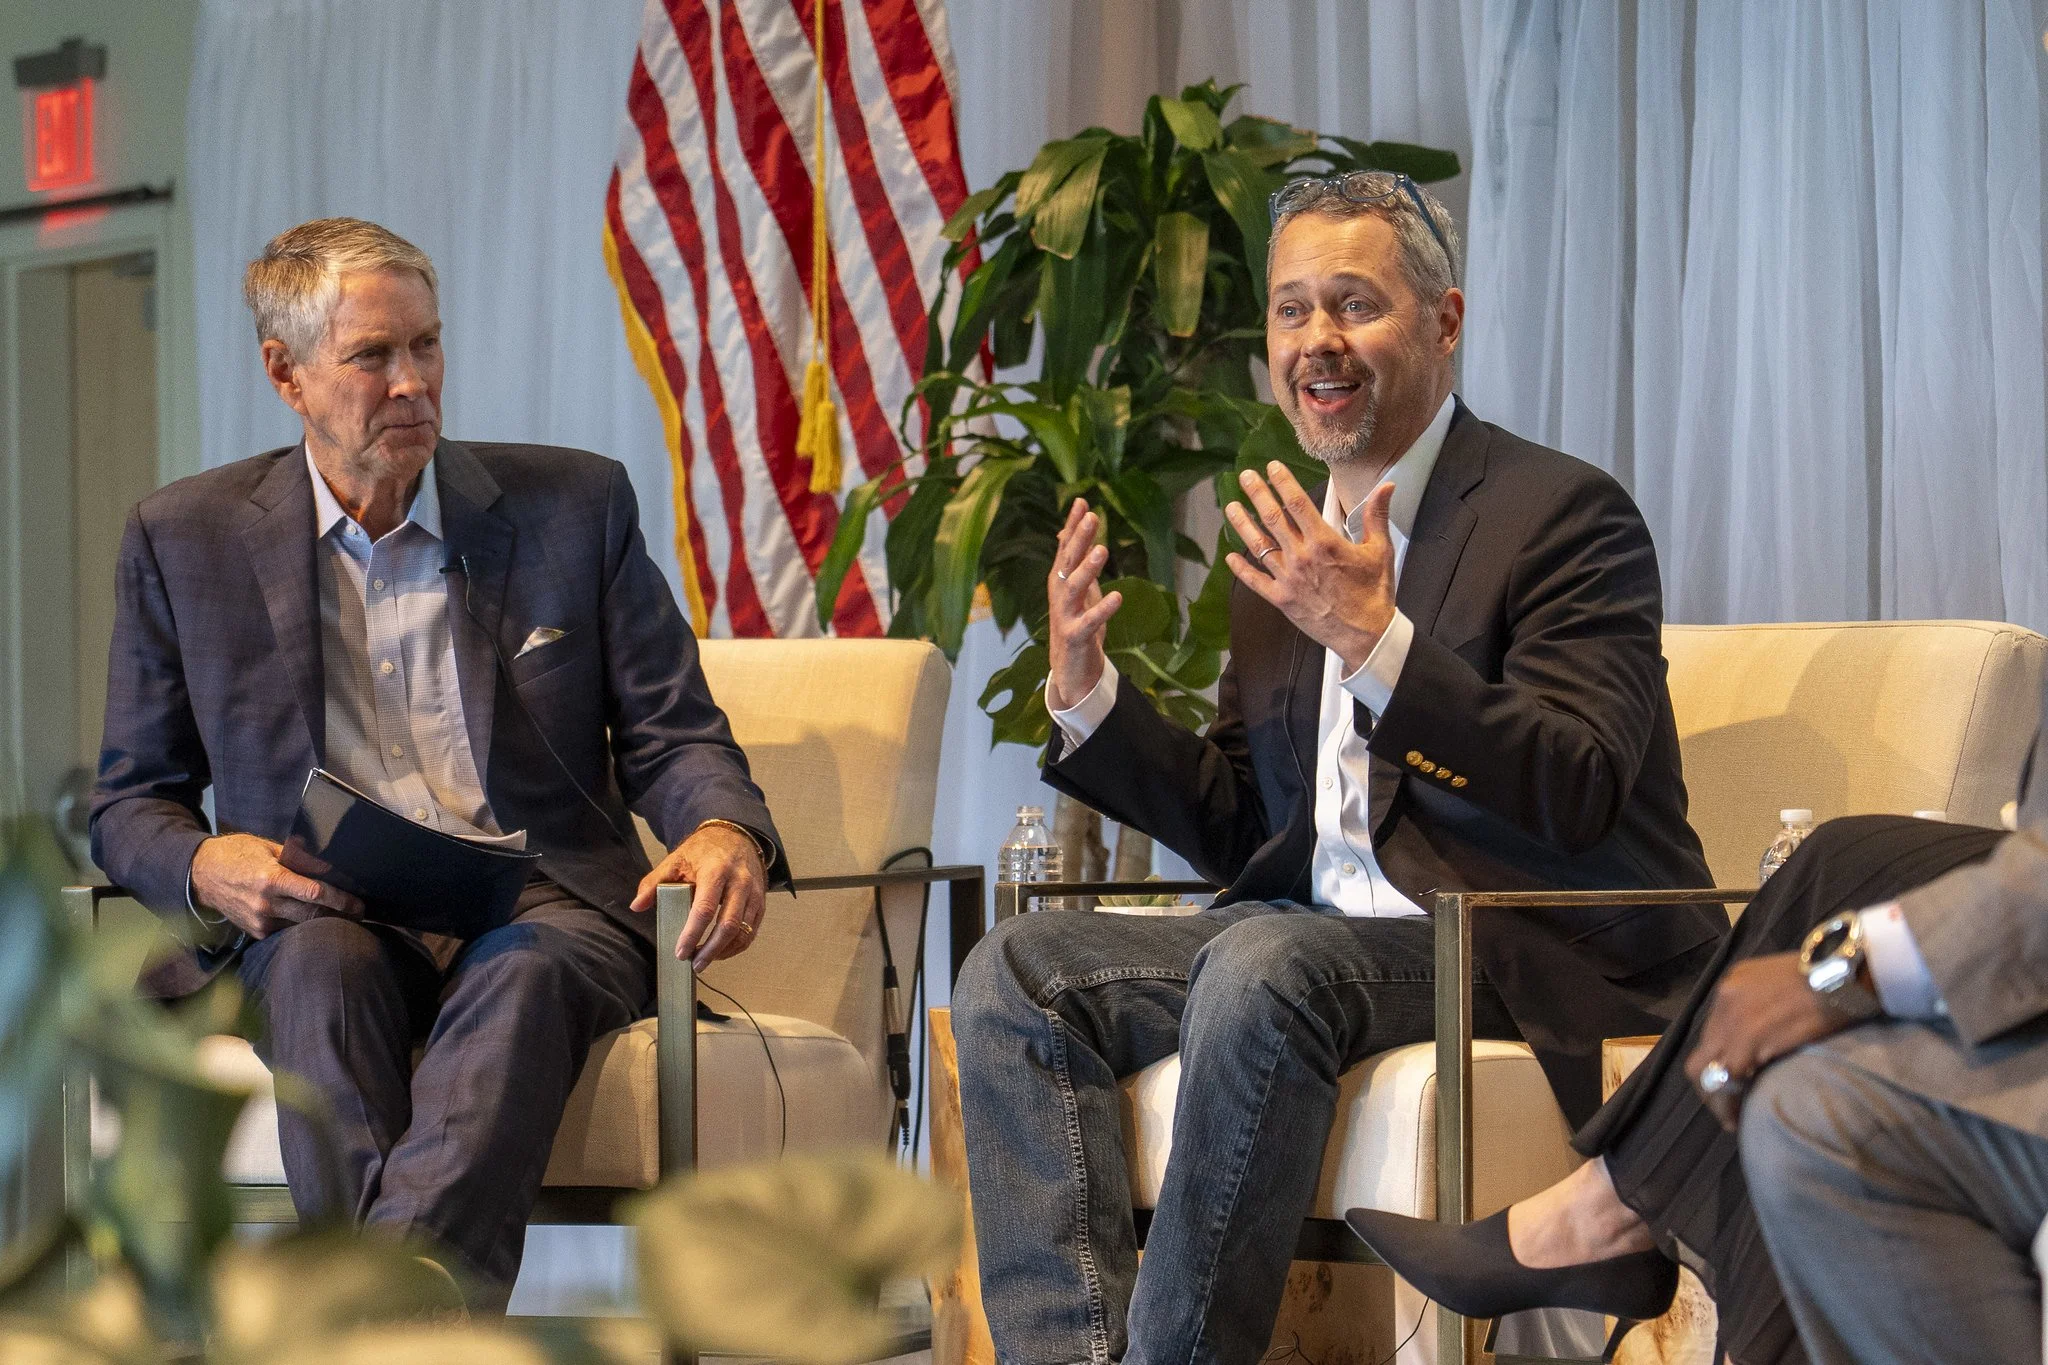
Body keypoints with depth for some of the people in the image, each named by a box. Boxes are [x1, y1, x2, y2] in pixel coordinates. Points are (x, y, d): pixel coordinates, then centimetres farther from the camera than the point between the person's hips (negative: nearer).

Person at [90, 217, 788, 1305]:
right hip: (316, 923, 1)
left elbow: (674, 735, 9)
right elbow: (129, 803, 13)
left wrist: (724, 834, -16)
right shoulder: (185, 541, 10)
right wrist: (206, 867, -12)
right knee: (327, 964, -36)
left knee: (524, 971, -37)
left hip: (543, 903, 0)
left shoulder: (575, 504, 10)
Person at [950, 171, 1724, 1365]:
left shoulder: (1566, 515, -5)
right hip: (1317, 936, 8)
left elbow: (1580, 796, -18)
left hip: (1533, 964, -7)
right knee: (1021, 971, -10)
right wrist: (1087, 691, 3)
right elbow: (1235, 828, 20)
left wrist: (1376, 639, -26)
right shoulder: (1292, 547, 17)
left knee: (1266, 964, -34)